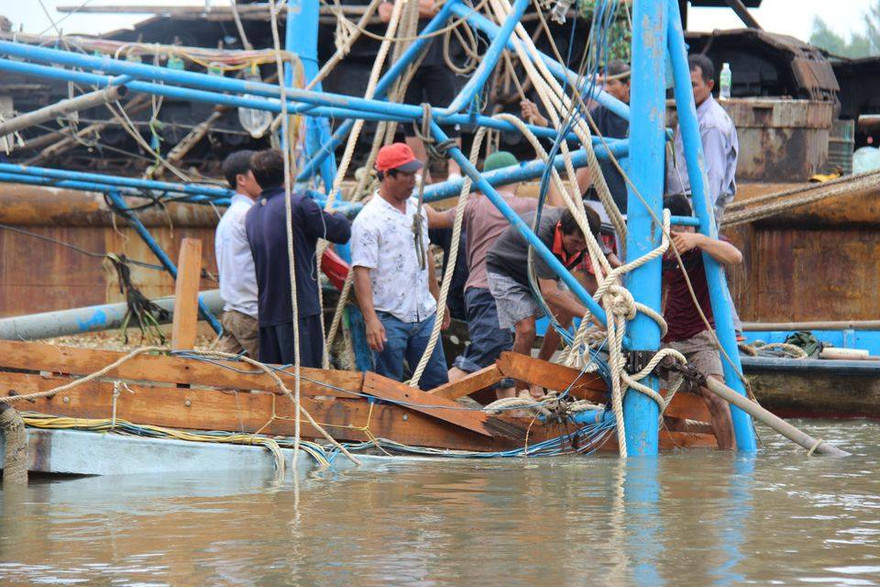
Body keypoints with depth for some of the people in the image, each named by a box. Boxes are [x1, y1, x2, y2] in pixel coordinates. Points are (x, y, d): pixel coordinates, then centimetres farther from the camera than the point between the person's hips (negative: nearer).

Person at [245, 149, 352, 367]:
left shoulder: (251, 215, 13)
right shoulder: (298, 204, -9)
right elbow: (341, 232, -5)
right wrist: (337, 216, 18)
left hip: (267, 313, 7)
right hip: (301, 307, -7)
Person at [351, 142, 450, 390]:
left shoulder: (416, 209, 11)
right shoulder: (369, 220, -15)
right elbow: (362, 271, -20)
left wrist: (437, 299, 26)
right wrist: (371, 320, -28)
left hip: (424, 314, 7)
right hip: (389, 320, -7)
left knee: (437, 383, 10)